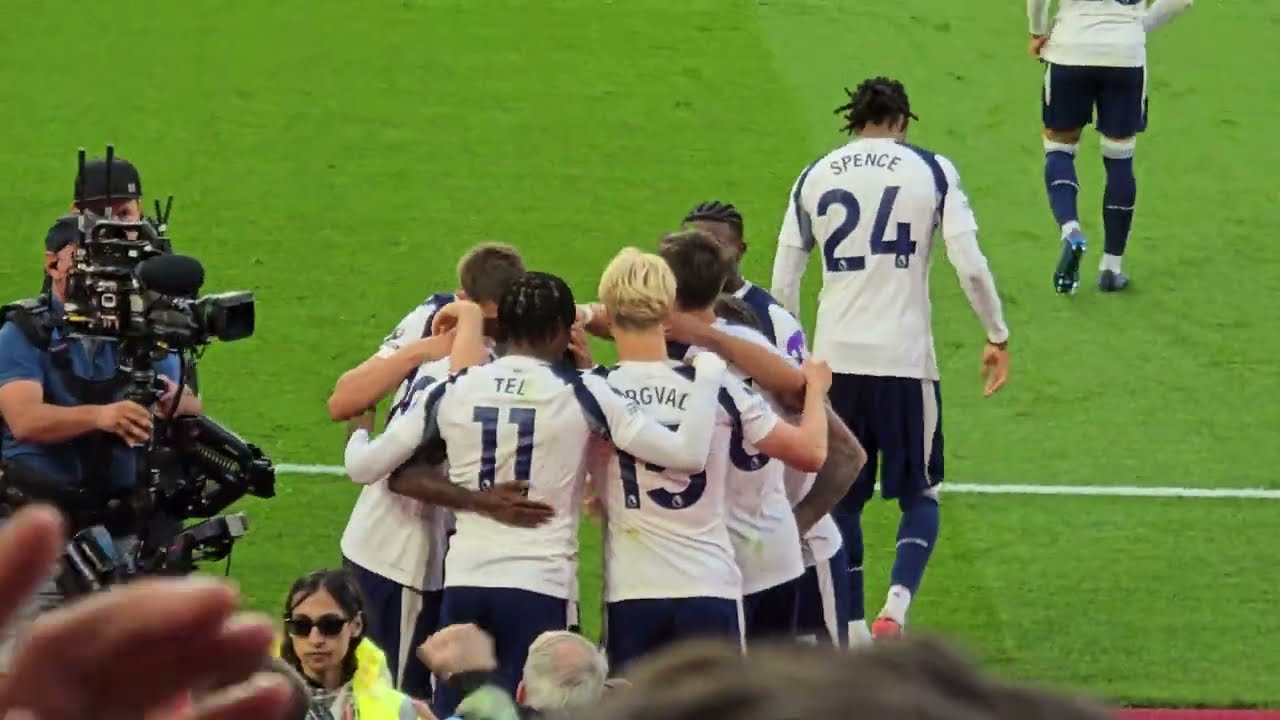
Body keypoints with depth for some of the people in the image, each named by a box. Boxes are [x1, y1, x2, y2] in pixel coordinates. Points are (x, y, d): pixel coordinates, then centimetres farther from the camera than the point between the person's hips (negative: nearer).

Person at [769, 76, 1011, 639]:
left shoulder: (814, 177, 9)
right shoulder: (931, 171, 1)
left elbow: (783, 283, 11)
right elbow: (970, 265, -6)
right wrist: (997, 338, 6)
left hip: (834, 360, 2)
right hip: (905, 360, -2)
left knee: (841, 501, 12)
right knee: (920, 495, 10)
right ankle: (897, 604, -13)